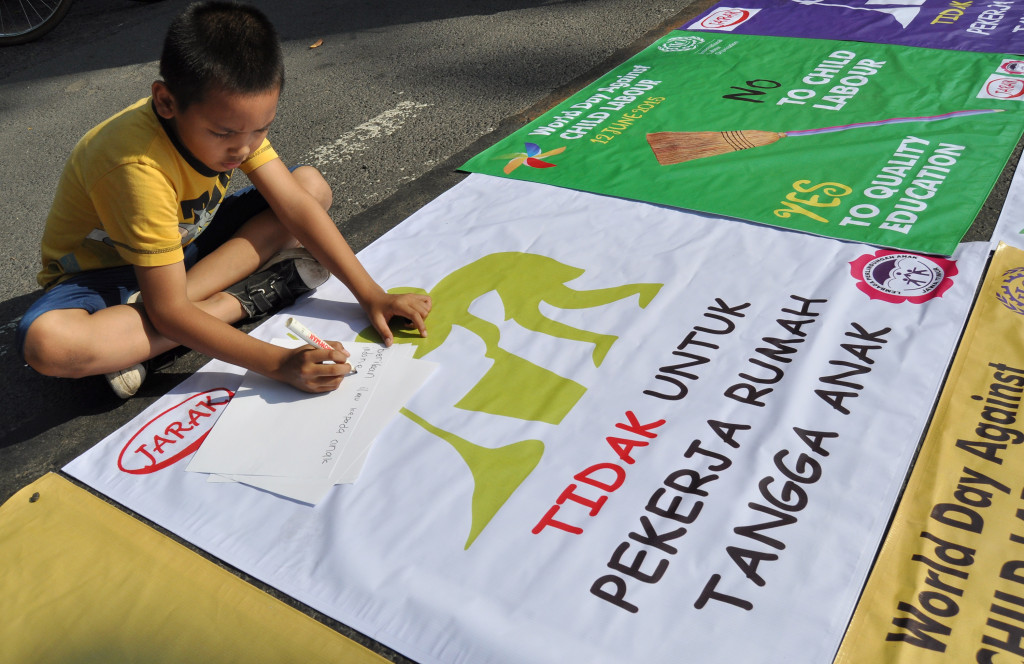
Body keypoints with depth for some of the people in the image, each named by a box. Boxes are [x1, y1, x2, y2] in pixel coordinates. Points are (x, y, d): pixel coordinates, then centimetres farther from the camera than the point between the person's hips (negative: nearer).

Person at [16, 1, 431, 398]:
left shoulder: (231, 114, -18)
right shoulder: (137, 169, -37)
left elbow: (295, 206, -16)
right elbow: (168, 312, -36)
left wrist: (370, 294, -22)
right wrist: (279, 363, -44)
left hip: (184, 244, 6)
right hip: (105, 270, -6)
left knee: (312, 185, -9)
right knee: (45, 343, -39)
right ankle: (236, 301, -22)